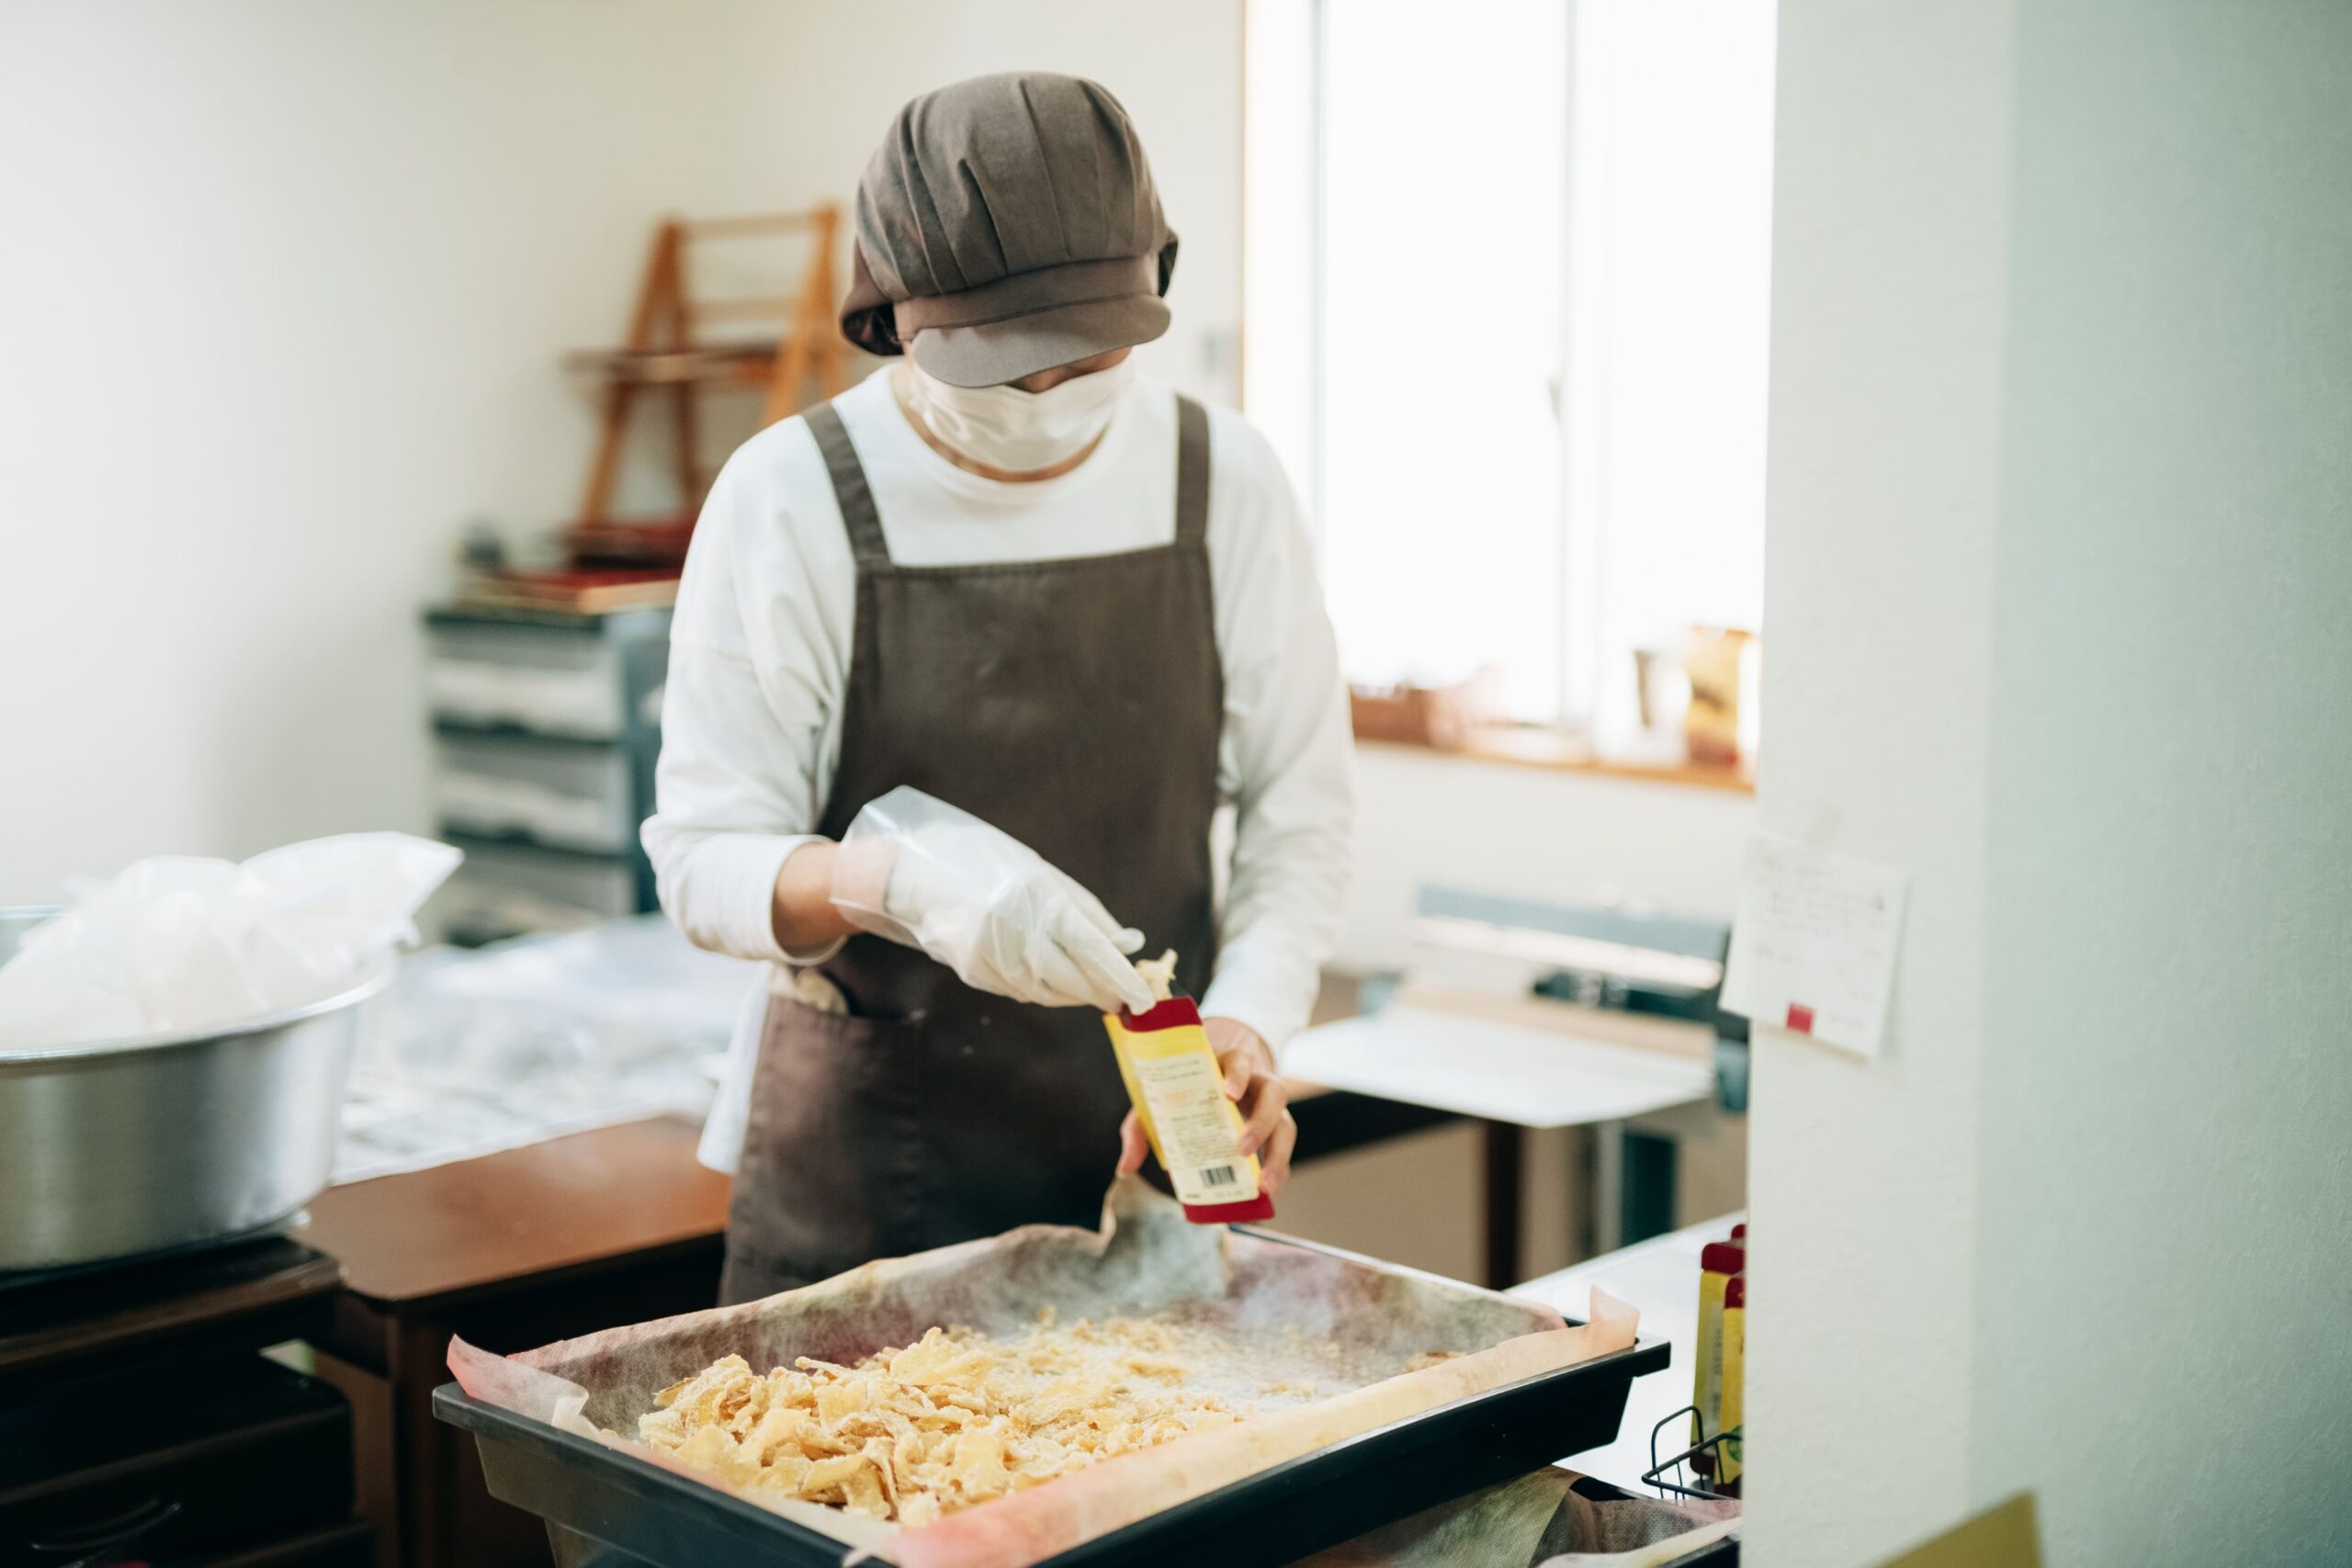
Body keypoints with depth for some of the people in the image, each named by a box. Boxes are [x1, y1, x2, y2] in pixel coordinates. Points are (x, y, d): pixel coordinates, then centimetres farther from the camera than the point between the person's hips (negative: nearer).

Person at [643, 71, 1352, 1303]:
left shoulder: (1225, 485, -2)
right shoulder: (788, 499, -9)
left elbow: (1295, 824, 2)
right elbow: (704, 859, -11)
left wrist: (1245, 1025, -16)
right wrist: (897, 878, -30)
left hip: (1153, 1147, 2)